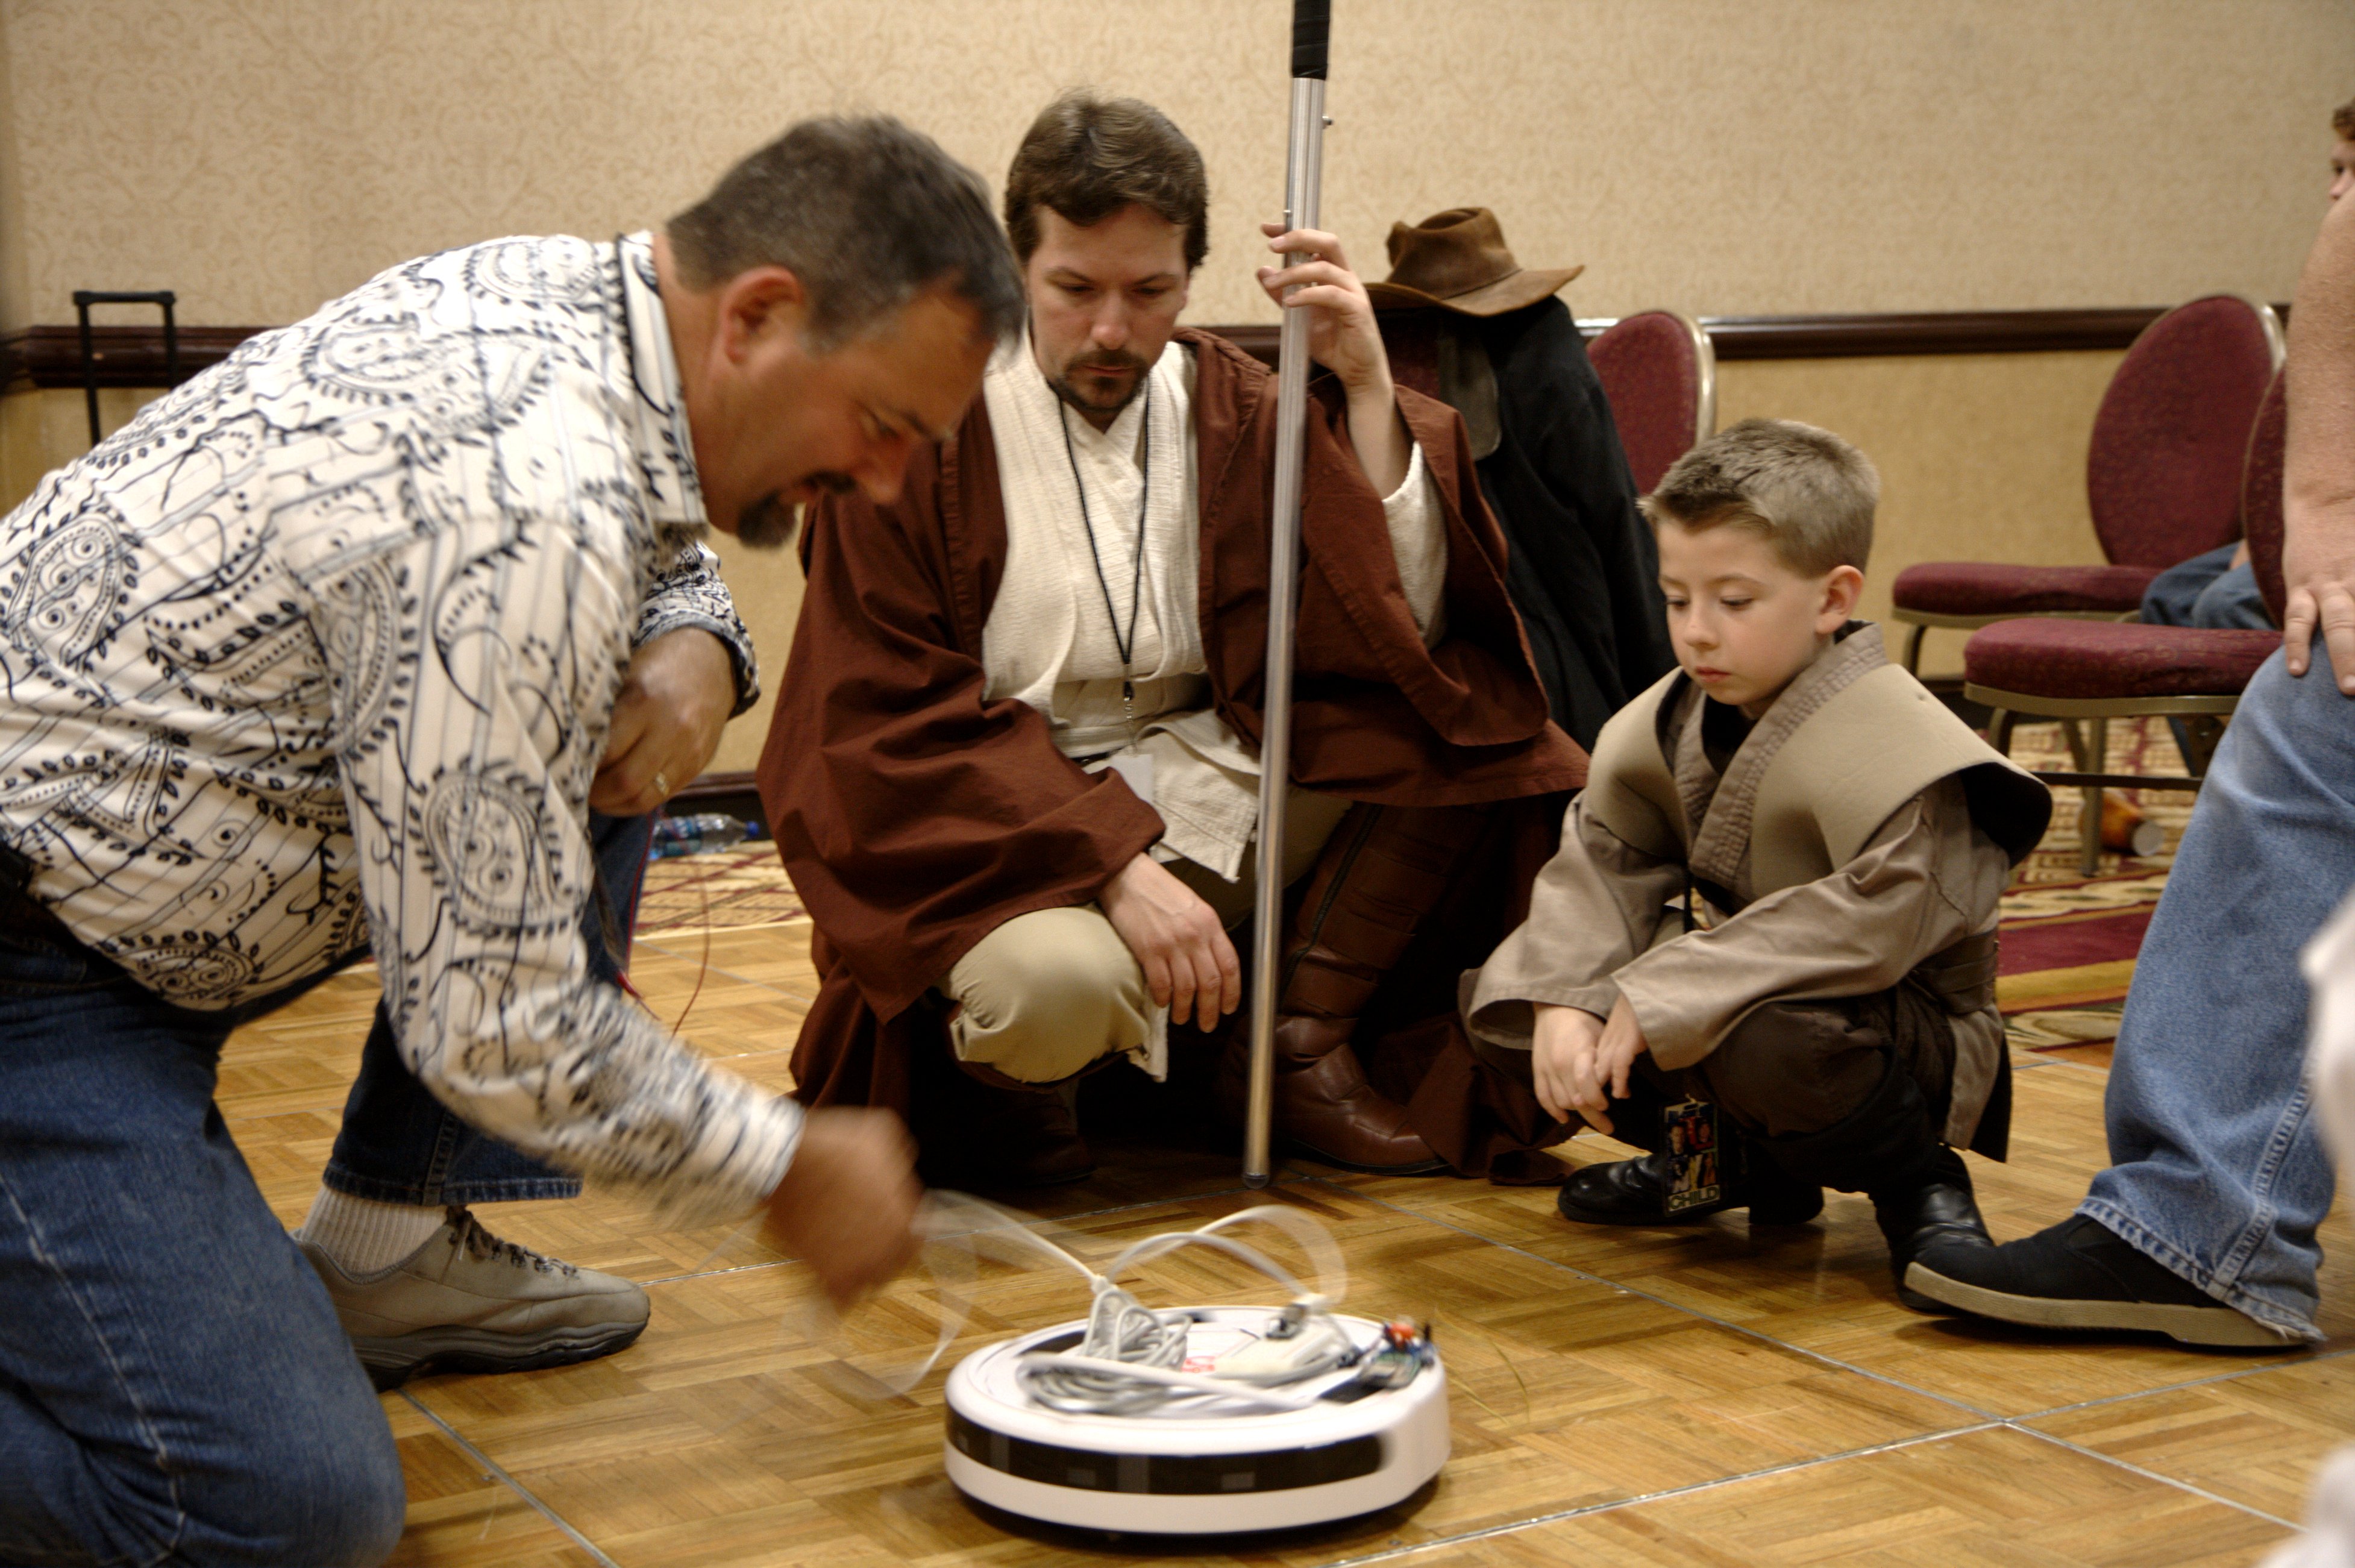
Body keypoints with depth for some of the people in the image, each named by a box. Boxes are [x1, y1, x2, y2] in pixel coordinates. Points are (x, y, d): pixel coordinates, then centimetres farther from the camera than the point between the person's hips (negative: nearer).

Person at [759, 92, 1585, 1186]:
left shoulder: (1225, 408, 5)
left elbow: (1404, 630, -3)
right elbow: (897, 726, -14)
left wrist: (1364, 390, -13)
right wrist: (1116, 865, -26)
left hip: (1203, 796, 6)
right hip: (989, 828, -5)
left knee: (1454, 708, -10)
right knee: (1059, 982, -39)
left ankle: (1303, 1041, -7)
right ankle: (977, 1076, -2)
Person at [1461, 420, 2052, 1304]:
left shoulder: (1894, 746, -22)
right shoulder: (1671, 721, 2)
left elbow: (1874, 923, -32)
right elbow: (1603, 861, 0)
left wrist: (1662, 997, -32)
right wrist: (1563, 1001, -21)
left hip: (1905, 1027, -8)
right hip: (1732, 989, 8)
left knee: (1763, 1038, -43)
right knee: (1499, 995, -3)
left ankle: (1911, 1178, -8)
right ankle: (1735, 1160, 14)